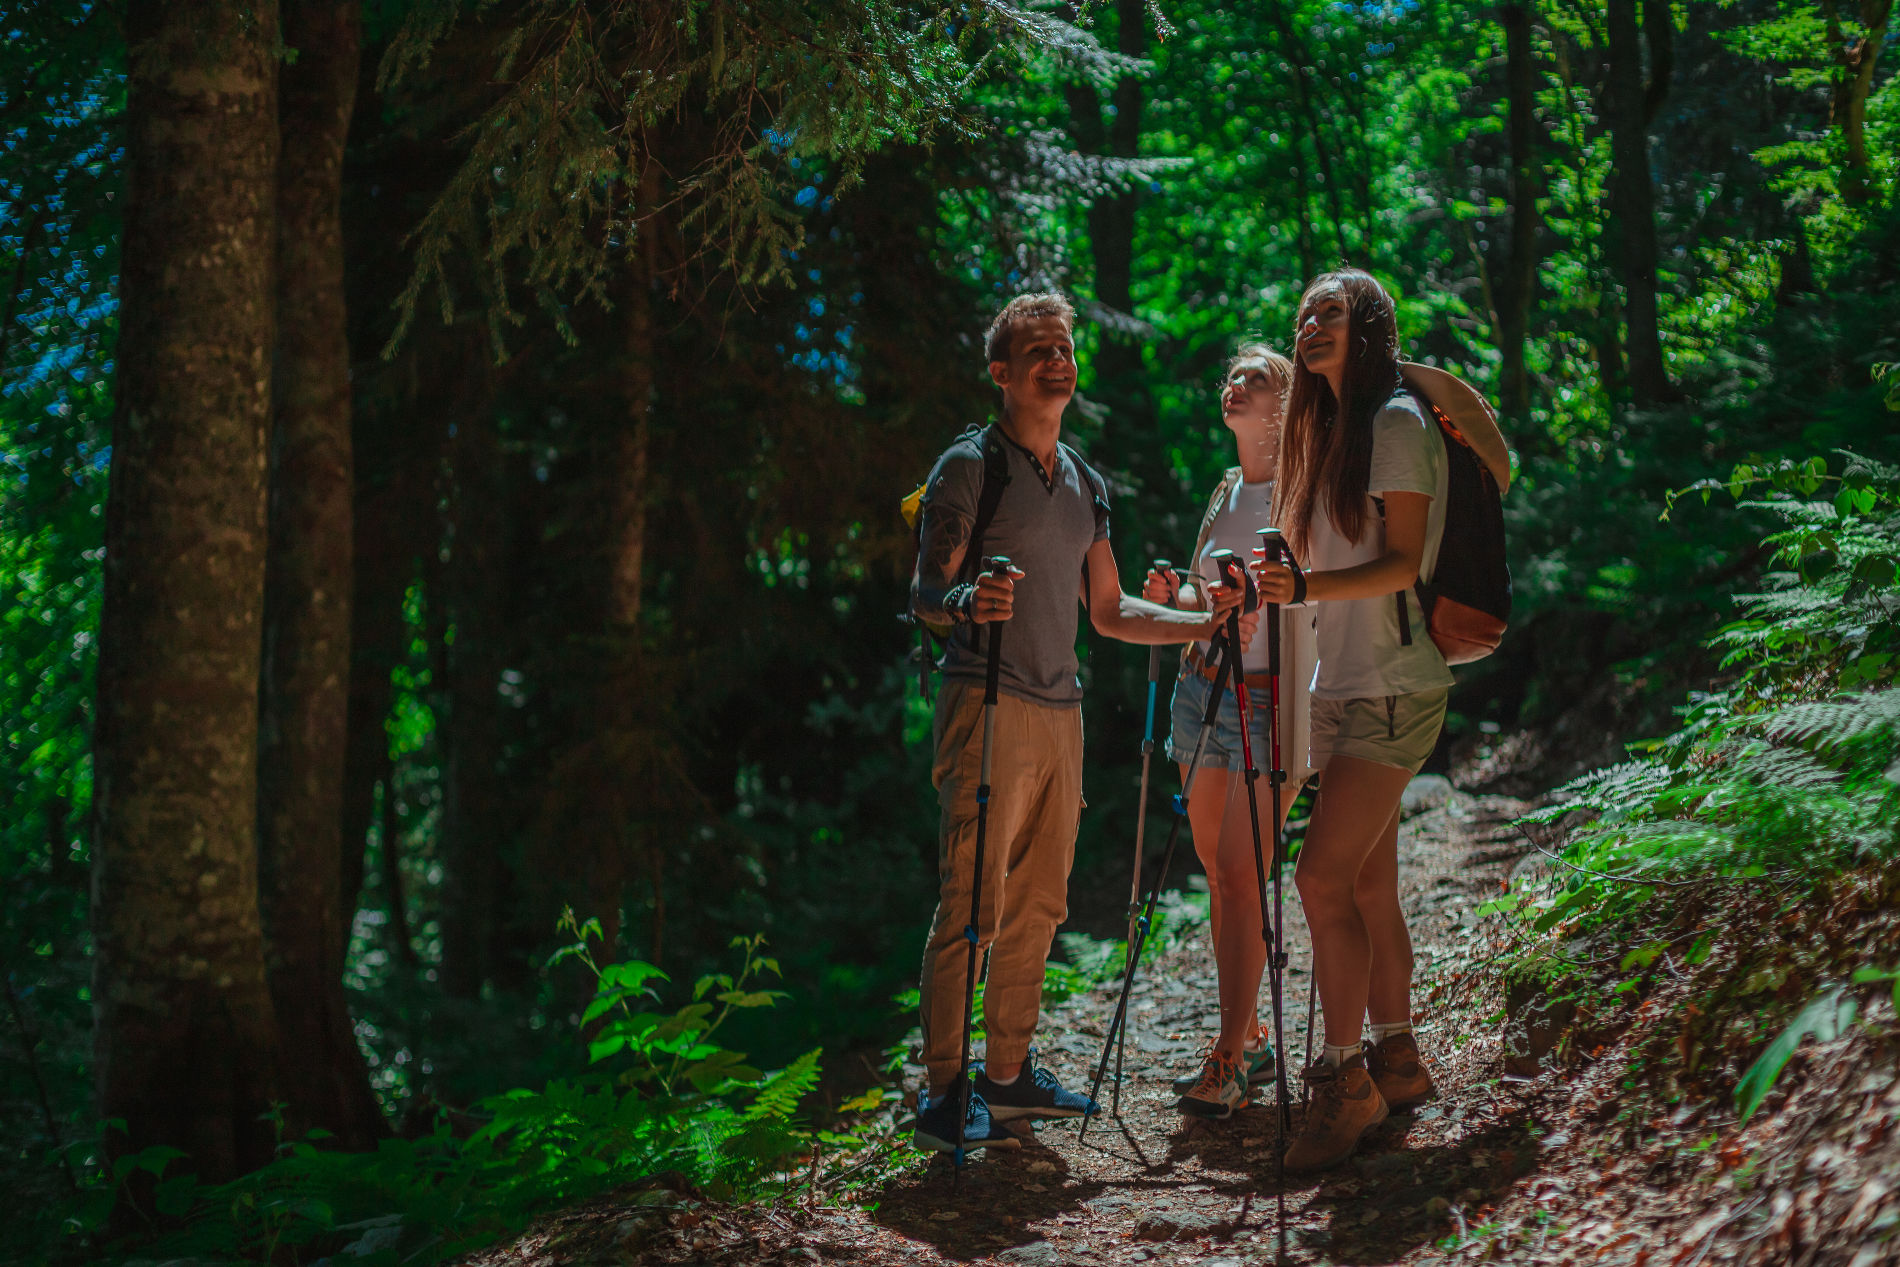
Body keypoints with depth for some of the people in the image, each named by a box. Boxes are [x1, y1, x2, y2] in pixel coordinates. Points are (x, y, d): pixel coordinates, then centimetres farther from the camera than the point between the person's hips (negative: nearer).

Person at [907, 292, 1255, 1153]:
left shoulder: (1086, 484, 19)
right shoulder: (971, 466, -3)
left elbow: (1109, 612, 22)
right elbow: (923, 596, -9)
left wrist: (1204, 624, 10)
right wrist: (970, 602, -31)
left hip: (1060, 709, 7)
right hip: (986, 702, -7)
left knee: (1038, 903, 9)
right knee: (972, 899, -9)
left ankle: (1009, 1072, 19)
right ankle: (943, 1090, -4)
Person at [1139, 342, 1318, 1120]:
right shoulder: (1226, 490, 15)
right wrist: (1172, 595, 1)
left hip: (1269, 702, -7)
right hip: (1203, 690, 7)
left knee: (1239, 878, -10)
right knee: (1217, 873, 9)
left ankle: (1228, 1058, -3)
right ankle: (1249, 1039, 20)